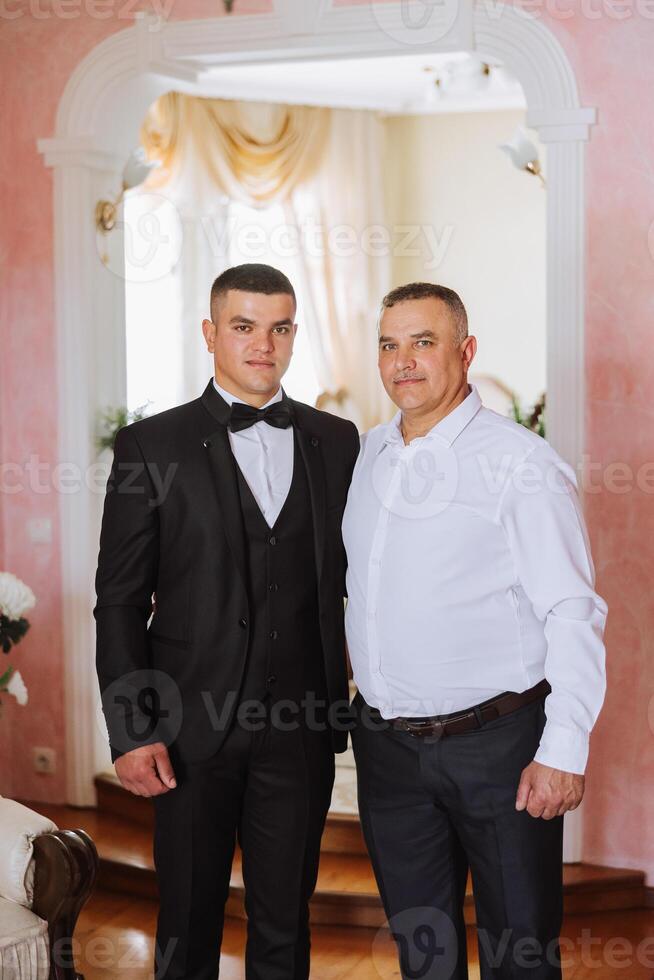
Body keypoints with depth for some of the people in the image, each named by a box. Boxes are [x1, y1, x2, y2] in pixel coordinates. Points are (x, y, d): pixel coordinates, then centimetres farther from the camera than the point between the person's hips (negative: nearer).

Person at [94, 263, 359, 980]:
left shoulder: (336, 441, 6)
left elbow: (354, 571, 11)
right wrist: (131, 731, -9)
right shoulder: (151, 446, -3)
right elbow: (120, 602, -3)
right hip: (192, 727, -2)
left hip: (299, 728, 2)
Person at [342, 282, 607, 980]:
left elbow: (572, 613, -14)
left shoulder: (521, 464, -12)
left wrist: (563, 751, -19)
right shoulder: (369, 452, 8)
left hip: (497, 741, -6)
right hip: (385, 740, 6)